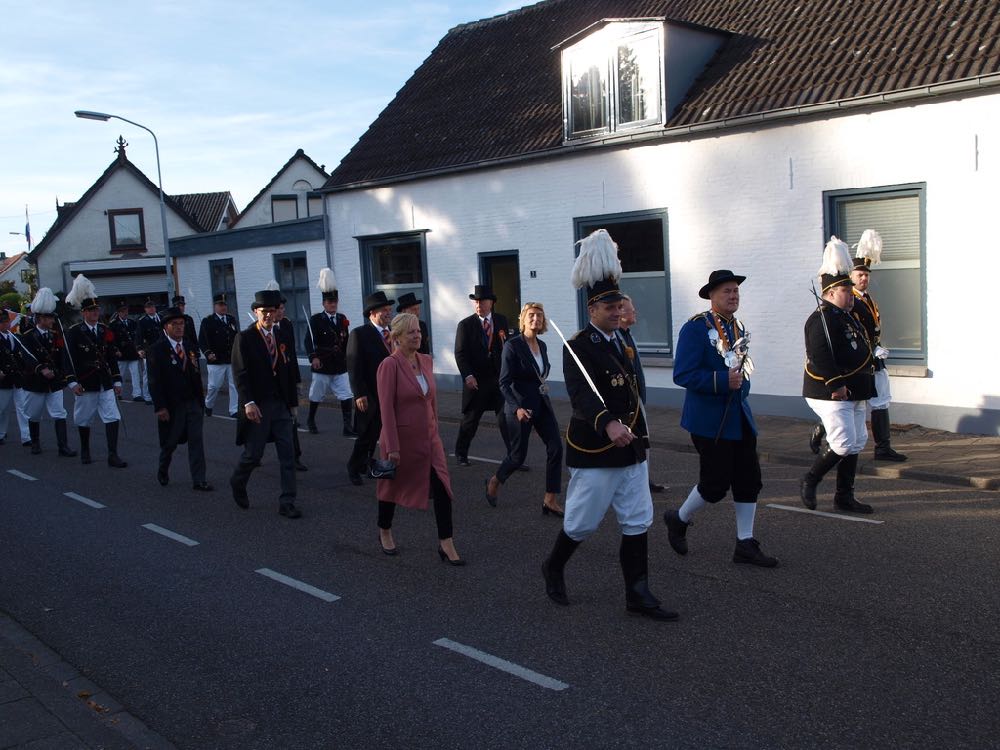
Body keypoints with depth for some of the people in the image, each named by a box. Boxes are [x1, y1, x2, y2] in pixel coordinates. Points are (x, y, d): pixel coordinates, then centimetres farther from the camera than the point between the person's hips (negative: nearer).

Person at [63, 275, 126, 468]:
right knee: (84, 419, 11)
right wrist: (73, 382, -18)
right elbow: (69, 359, -10)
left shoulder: (106, 331, 7)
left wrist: (117, 381, 9)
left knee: (112, 418, -5)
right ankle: (85, 450, 32)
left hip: (105, 383, 3)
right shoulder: (73, 332, -7)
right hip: (85, 384, -3)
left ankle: (112, 455, -5)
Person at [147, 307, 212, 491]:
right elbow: (154, 381, -11)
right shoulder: (157, 350, -7)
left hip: (193, 402, 4)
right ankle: (162, 471, 38)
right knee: (170, 442, 10)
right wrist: (160, 407, -17)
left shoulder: (189, 347, 10)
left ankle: (198, 481, 1)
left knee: (196, 441, -1)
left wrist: (200, 400, 9)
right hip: (172, 405, -4)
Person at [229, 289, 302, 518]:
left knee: (288, 455, 2)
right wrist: (248, 402, -21)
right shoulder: (245, 338, -6)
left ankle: (287, 503, 9)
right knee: (253, 454, 4)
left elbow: (290, 370, 11)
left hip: (281, 404, 5)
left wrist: (292, 402, 10)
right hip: (257, 405, -4)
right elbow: (239, 373, -12)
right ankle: (238, 483, 34)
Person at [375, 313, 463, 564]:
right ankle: (384, 532, 39)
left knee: (442, 487, -5)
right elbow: (386, 408, -17)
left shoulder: (426, 361, 4)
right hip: (401, 438, -5)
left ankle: (446, 544, 2)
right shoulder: (390, 365, -15)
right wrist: (392, 447, -18)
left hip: (428, 437, 5)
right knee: (393, 485, 14)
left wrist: (435, 428, 15)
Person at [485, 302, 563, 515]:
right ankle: (494, 482, 34)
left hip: (542, 404, 6)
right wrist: (517, 408, -27)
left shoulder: (542, 345, 8)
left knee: (556, 448, -7)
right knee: (518, 455, 4)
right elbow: (504, 383, -16)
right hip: (520, 406, -6)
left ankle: (550, 501, 0)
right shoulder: (512, 345, -12)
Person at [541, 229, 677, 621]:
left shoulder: (622, 341, 11)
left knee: (638, 521, 7)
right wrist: (608, 424, -47)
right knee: (582, 521, 5)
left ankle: (637, 594, 15)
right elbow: (581, 396, -31)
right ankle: (553, 567, 32)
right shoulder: (578, 347, -15)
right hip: (594, 450, -8)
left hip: (631, 446, 8)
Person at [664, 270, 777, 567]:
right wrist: (723, 381, -25)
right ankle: (679, 519, 22)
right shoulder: (696, 328, -14)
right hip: (710, 419, -8)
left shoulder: (738, 326, 12)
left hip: (739, 416, 8)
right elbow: (683, 375, -20)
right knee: (716, 484, -4)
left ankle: (745, 544, 14)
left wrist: (740, 382, 12)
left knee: (749, 480, 5)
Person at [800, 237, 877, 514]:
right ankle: (809, 482, 8)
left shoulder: (848, 317, 17)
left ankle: (845, 497, 18)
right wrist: (836, 385, -26)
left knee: (857, 443, 11)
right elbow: (819, 356, -25)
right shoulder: (822, 319, -15)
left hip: (853, 394, 10)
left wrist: (861, 388, 21)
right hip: (831, 394, -10)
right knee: (843, 444, -11)